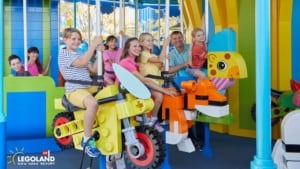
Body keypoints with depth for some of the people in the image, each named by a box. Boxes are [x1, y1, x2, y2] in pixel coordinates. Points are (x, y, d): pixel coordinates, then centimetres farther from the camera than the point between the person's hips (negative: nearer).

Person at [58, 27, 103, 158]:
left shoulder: (80, 54, 24)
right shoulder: (64, 53, -4)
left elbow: (93, 69, 16)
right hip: (74, 90, -9)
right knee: (93, 103, -39)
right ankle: (87, 140, -25)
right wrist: (93, 45, -20)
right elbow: (82, 63, -22)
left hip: (90, 87, 9)